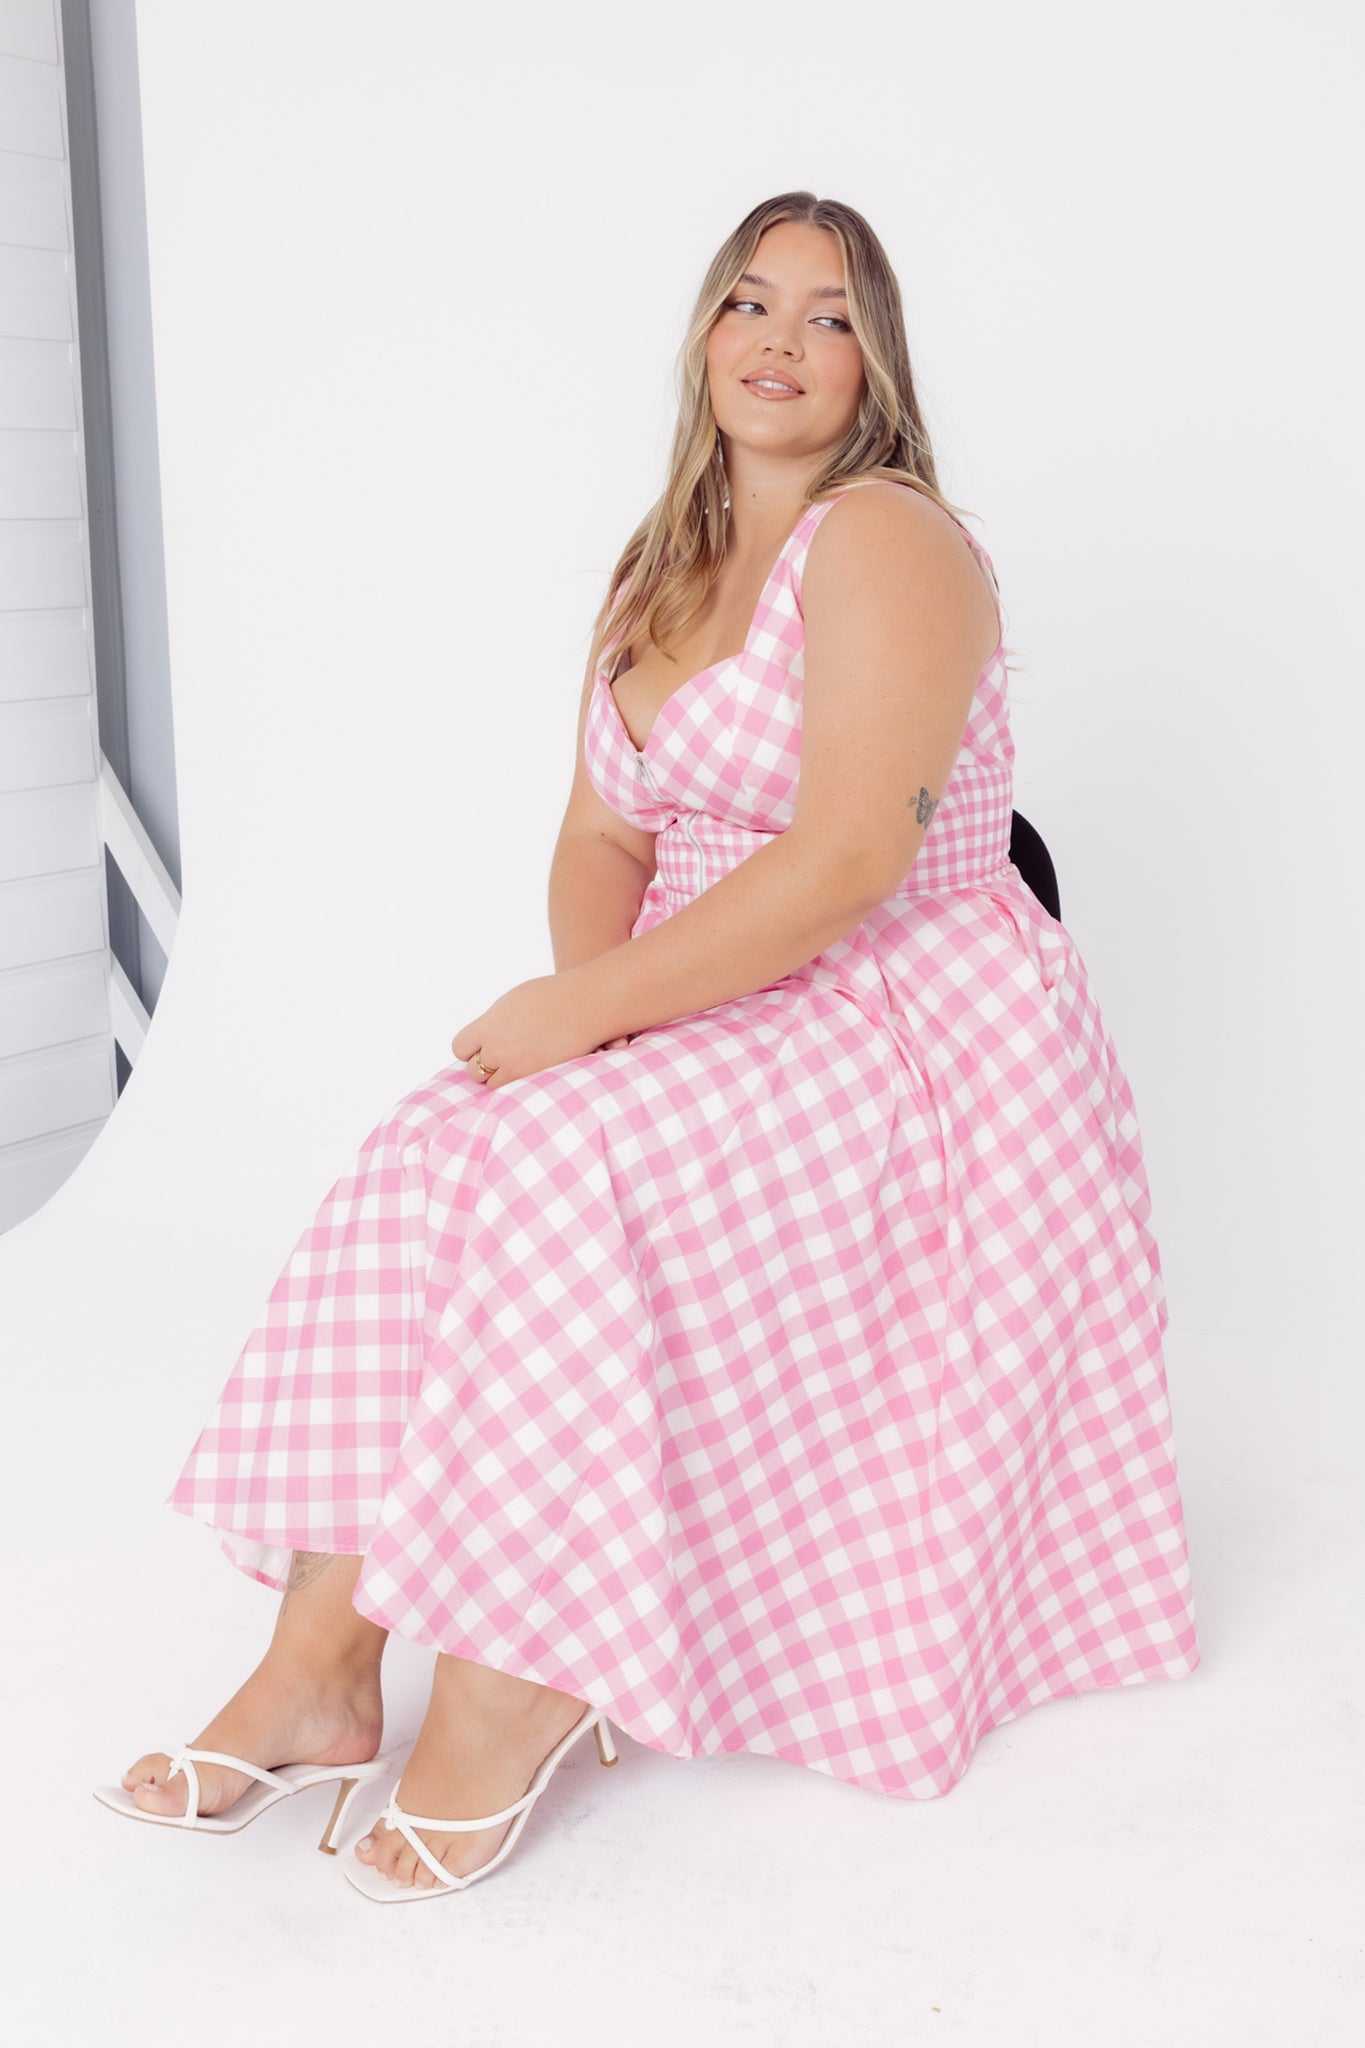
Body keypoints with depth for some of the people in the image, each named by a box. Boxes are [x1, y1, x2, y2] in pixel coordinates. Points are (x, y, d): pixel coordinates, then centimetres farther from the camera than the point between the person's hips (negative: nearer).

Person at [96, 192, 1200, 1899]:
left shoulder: (885, 543, -12)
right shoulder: (658, 572, 14)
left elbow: (848, 860, -23)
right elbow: (600, 833, 11)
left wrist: (589, 1006, -24)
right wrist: (596, 996, -11)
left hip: (917, 1035, -7)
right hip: (719, 1022, 7)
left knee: (558, 1168, -29)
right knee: (429, 1157, -17)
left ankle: (517, 1670, -15)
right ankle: (320, 1658, -18)